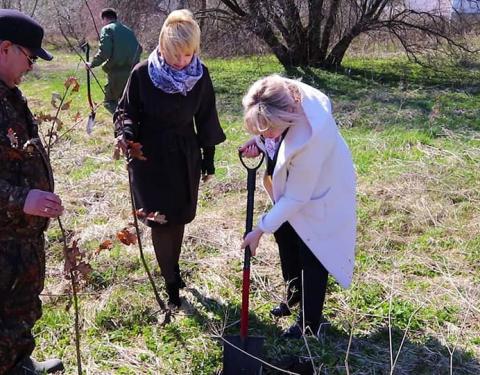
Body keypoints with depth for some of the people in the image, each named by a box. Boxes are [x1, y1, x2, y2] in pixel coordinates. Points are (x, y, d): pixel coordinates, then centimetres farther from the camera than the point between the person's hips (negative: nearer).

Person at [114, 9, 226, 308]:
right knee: (161, 220, -3)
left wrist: (208, 159, 8)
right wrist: (126, 133, -25)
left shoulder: (200, 75, -7)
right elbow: (127, 110, -3)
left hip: (185, 157, 3)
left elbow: (206, 118, 4)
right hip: (150, 157, -2)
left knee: (179, 218, 13)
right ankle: (172, 282, 12)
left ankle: (173, 267, 37)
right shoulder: (143, 73, -15)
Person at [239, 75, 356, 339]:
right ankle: (294, 295, 48)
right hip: (289, 186, 8)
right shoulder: (285, 96, -26)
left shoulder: (310, 139, -44)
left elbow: (295, 198, -31)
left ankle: (310, 322, 28)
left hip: (317, 195, -7)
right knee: (286, 241, 23)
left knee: (311, 258, 8)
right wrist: (258, 142, -17)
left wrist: (260, 230, -22)